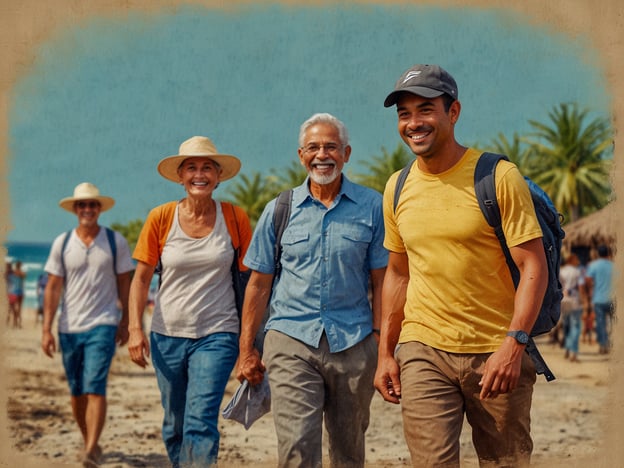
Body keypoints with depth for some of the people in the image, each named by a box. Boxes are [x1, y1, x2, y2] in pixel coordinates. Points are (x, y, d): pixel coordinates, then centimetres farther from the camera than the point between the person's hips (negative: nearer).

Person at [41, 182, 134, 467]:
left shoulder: (116, 242, 1)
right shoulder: (62, 243, 4)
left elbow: (124, 283, 7)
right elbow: (53, 287, 4)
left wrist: (125, 322, 4)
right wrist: (46, 329, -2)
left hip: (102, 326, -3)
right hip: (69, 327, 3)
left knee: (95, 388, -16)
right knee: (77, 392, 11)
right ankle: (89, 442, 28)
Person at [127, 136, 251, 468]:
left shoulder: (235, 218, -2)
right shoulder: (161, 218, -1)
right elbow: (141, 278, 3)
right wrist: (135, 328, -8)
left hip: (216, 335, -2)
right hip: (168, 335, 2)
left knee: (200, 423, -17)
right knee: (174, 425, 12)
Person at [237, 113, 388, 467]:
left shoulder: (371, 207, 3)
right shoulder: (280, 210, 6)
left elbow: (381, 281, 3)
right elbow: (259, 284, 10)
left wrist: (381, 343, -4)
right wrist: (246, 350, 7)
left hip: (353, 344, 0)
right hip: (291, 340, 0)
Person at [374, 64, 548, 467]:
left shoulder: (499, 176, -7)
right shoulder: (398, 188, 8)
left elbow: (534, 266, -10)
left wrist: (514, 343, -20)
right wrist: (386, 353, 13)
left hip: (498, 353, -3)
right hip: (423, 352, 3)